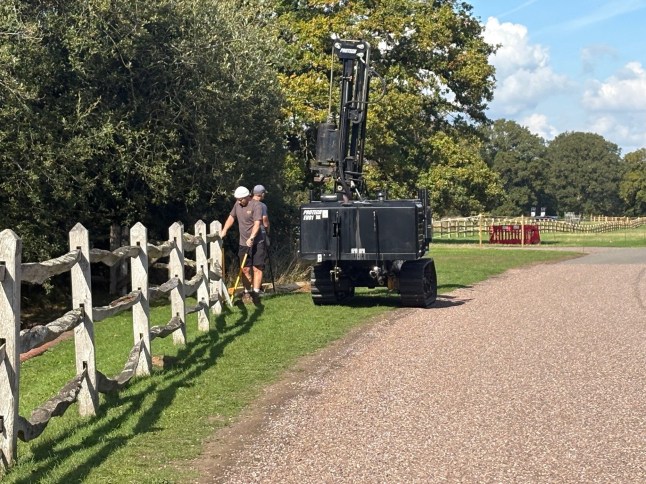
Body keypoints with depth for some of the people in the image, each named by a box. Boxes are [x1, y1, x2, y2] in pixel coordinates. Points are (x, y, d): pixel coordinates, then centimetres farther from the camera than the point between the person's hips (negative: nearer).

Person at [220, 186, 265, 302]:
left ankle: (255, 293, -5)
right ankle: (246, 293, 11)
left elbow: (257, 223, -21)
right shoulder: (237, 204, 8)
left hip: (256, 243, -6)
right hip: (243, 243, 6)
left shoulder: (256, 205, -13)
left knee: (257, 268, -5)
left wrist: (251, 238, -31)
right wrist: (224, 230, 5)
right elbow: (231, 217, 18)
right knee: (245, 269, 5)